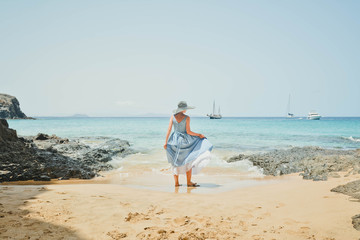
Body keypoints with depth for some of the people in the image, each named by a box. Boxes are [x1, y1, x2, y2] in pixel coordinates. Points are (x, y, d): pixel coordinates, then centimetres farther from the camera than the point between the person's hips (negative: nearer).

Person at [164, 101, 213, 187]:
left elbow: (169, 130, -4)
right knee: (189, 161, 7)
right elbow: (188, 131, -12)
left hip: (174, 140, 4)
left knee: (176, 162, 12)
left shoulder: (172, 117, 0)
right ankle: (189, 182, 4)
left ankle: (176, 183, 12)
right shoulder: (187, 118, -10)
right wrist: (199, 135, -1)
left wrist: (166, 142, -1)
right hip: (184, 140, -4)